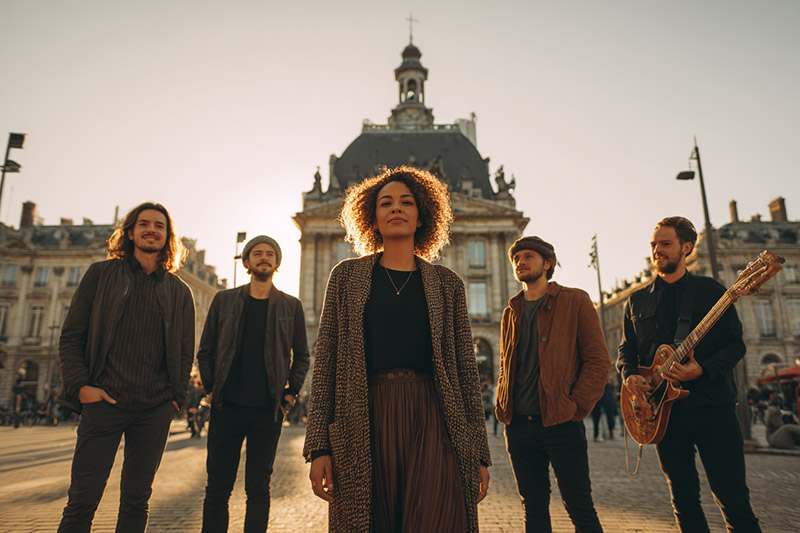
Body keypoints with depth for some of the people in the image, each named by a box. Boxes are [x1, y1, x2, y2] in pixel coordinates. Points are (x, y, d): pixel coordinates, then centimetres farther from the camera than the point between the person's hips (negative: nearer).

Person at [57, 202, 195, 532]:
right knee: (83, 499, -3)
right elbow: (71, 336, 5)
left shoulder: (179, 291, 10)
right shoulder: (100, 274, 7)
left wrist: (176, 397, 1)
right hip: (104, 402, -1)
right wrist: (80, 386, -6)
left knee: (136, 500, 9)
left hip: (155, 409, 2)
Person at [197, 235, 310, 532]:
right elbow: (205, 351, 11)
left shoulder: (291, 306, 6)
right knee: (218, 487, 5)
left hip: (268, 410, 0)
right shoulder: (224, 301, 7)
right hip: (227, 407, 1)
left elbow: (302, 357, 12)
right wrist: (211, 388, 3)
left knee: (258, 488, 6)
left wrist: (291, 394, 4)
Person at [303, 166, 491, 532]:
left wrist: (478, 453, 4)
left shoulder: (446, 283, 10)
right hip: (364, 424, 0)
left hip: (432, 423, 1)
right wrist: (319, 446, -2)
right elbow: (325, 361, 5)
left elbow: (466, 369, 8)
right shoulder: (347, 276, 9)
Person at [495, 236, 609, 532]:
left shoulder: (575, 301, 2)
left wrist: (576, 407, -12)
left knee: (580, 508, 2)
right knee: (534, 508, 12)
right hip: (518, 427, 5)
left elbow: (598, 359, -3)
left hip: (561, 424, -4)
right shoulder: (511, 312, 15)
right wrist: (503, 408, 7)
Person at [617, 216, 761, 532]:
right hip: (662, 410, 3)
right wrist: (629, 375, -6)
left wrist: (702, 369, -18)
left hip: (712, 404, -3)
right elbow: (626, 350, 15)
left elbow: (735, 344, 0)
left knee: (733, 498, -1)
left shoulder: (711, 291, 4)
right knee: (683, 498, 10)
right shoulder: (637, 301, 11)